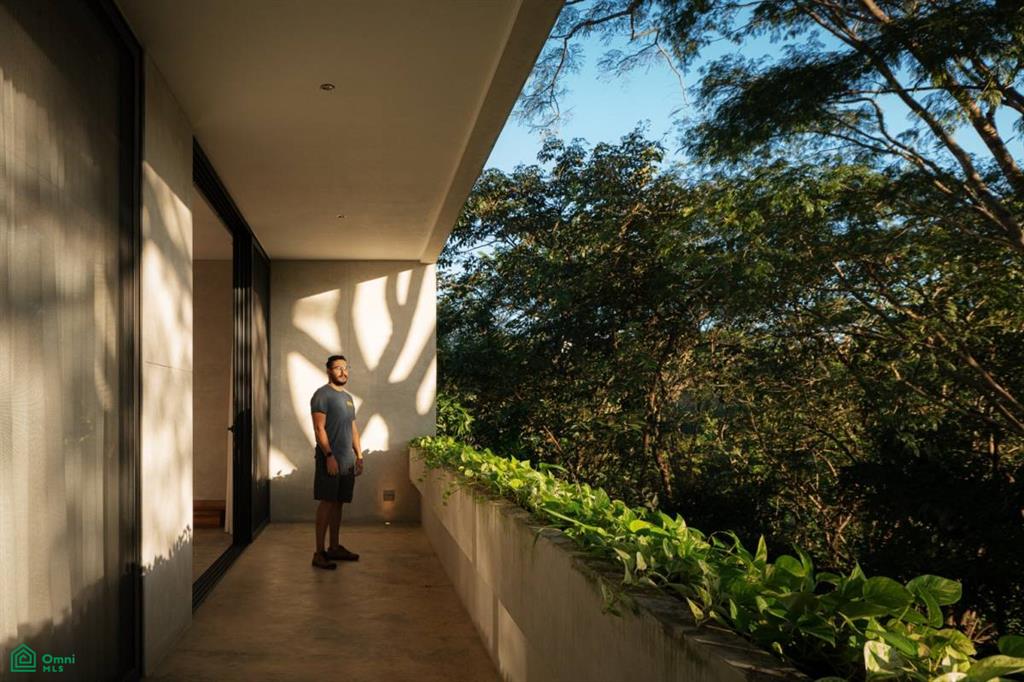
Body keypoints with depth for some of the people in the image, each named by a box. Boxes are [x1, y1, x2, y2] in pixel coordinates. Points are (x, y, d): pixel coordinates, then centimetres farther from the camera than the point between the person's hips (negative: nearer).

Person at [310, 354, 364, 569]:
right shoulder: (322, 394, -8)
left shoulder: (348, 397, 18)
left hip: (347, 461, 8)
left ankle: (334, 547, 20)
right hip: (330, 460, -8)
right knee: (327, 503, -7)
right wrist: (329, 456, -20)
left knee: (338, 503, 12)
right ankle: (319, 552, -4)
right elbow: (319, 429, -14)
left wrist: (359, 456, 15)